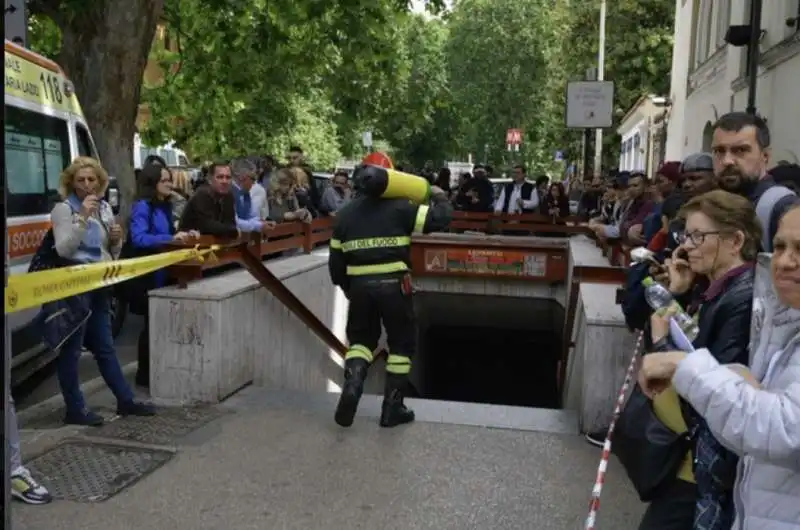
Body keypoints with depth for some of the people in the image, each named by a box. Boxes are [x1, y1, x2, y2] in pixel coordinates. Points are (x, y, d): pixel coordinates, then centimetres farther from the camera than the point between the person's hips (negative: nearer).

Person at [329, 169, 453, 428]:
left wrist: (345, 287, 26)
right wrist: (440, 197, 14)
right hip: (393, 285, -3)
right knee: (402, 343, 12)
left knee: (361, 339, 22)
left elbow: (336, 259, 11)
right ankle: (392, 409, 16)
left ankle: (351, 386, -4)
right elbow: (440, 219, -7)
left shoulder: (344, 215, 9)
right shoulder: (399, 207, -4)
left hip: (360, 285, 3)